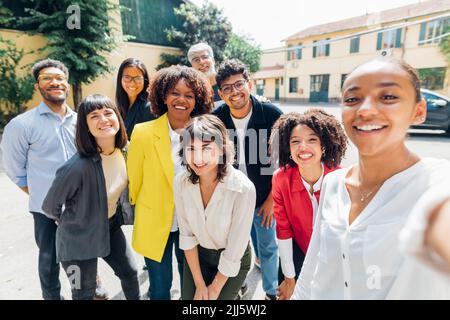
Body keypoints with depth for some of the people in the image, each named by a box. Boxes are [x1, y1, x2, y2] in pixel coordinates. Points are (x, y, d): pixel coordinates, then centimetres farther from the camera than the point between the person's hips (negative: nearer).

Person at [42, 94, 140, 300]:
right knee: (84, 294, 16)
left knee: (130, 273, 20)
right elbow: (50, 206, -16)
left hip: (111, 227, 5)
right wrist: (70, 221, 2)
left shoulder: (125, 150, -13)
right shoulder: (77, 167, -34)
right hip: (79, 236, -5)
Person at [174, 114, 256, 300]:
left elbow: (234, 251, -20)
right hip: (197, 255, 3)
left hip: (234, 260, -3)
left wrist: (215, 289, -8)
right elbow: (186, 235, -7)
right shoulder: (181, 182, -18)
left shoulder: (243, 189, -31)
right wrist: (199, 284, -5)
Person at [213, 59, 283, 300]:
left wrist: (272, 199, -7)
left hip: (264, 198, -1)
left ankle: (271, 291, 42)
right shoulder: (216, 119, -11)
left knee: (268, 248, 15)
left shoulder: (272, 115, -16)